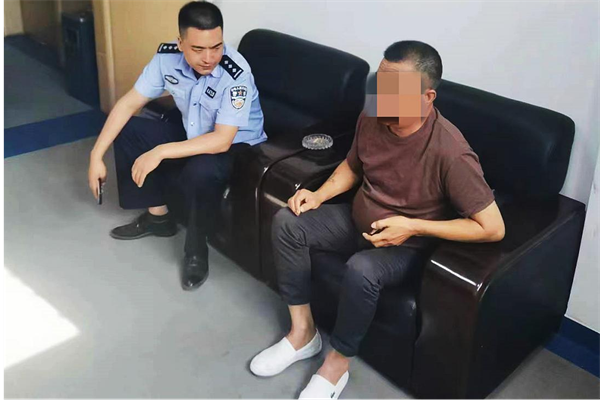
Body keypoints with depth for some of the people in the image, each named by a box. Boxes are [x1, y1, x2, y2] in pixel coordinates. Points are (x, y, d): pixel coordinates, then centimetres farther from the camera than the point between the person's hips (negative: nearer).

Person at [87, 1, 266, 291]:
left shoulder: (236, 74, -32)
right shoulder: (167, 57, -15)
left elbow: (221, 141, -35)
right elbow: (128, 104, -9)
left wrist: (161, 152, -38)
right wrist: (97, 155, -14)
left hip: (237, 146, -6)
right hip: (192, 135, 7)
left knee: (199, 171, -38)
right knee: (127, 131, -3)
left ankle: (196, 249, -10)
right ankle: (157, 215, 10)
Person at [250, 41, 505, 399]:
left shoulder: (450, 152, -31)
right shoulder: (372, 118, -11)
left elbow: (493, 228, -27)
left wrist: (413, 227, -29)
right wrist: (319, 195, -8)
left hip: (409, 244, -6)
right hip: (359, 220, 7)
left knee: (361, 269, -35)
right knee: (288, 222, -7)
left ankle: (337, 363, -8)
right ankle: (303, 332, 2)